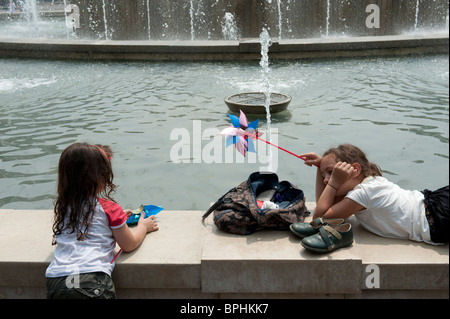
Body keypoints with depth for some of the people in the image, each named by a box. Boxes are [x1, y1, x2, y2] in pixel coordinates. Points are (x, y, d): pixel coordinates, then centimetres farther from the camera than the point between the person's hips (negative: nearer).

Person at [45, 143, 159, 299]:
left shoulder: (62, 206, 15)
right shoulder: (108, 208, 1)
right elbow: (129, 245, 10)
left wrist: (118, 218, 38)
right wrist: (143, 226, 27)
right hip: (93, 281, -5)